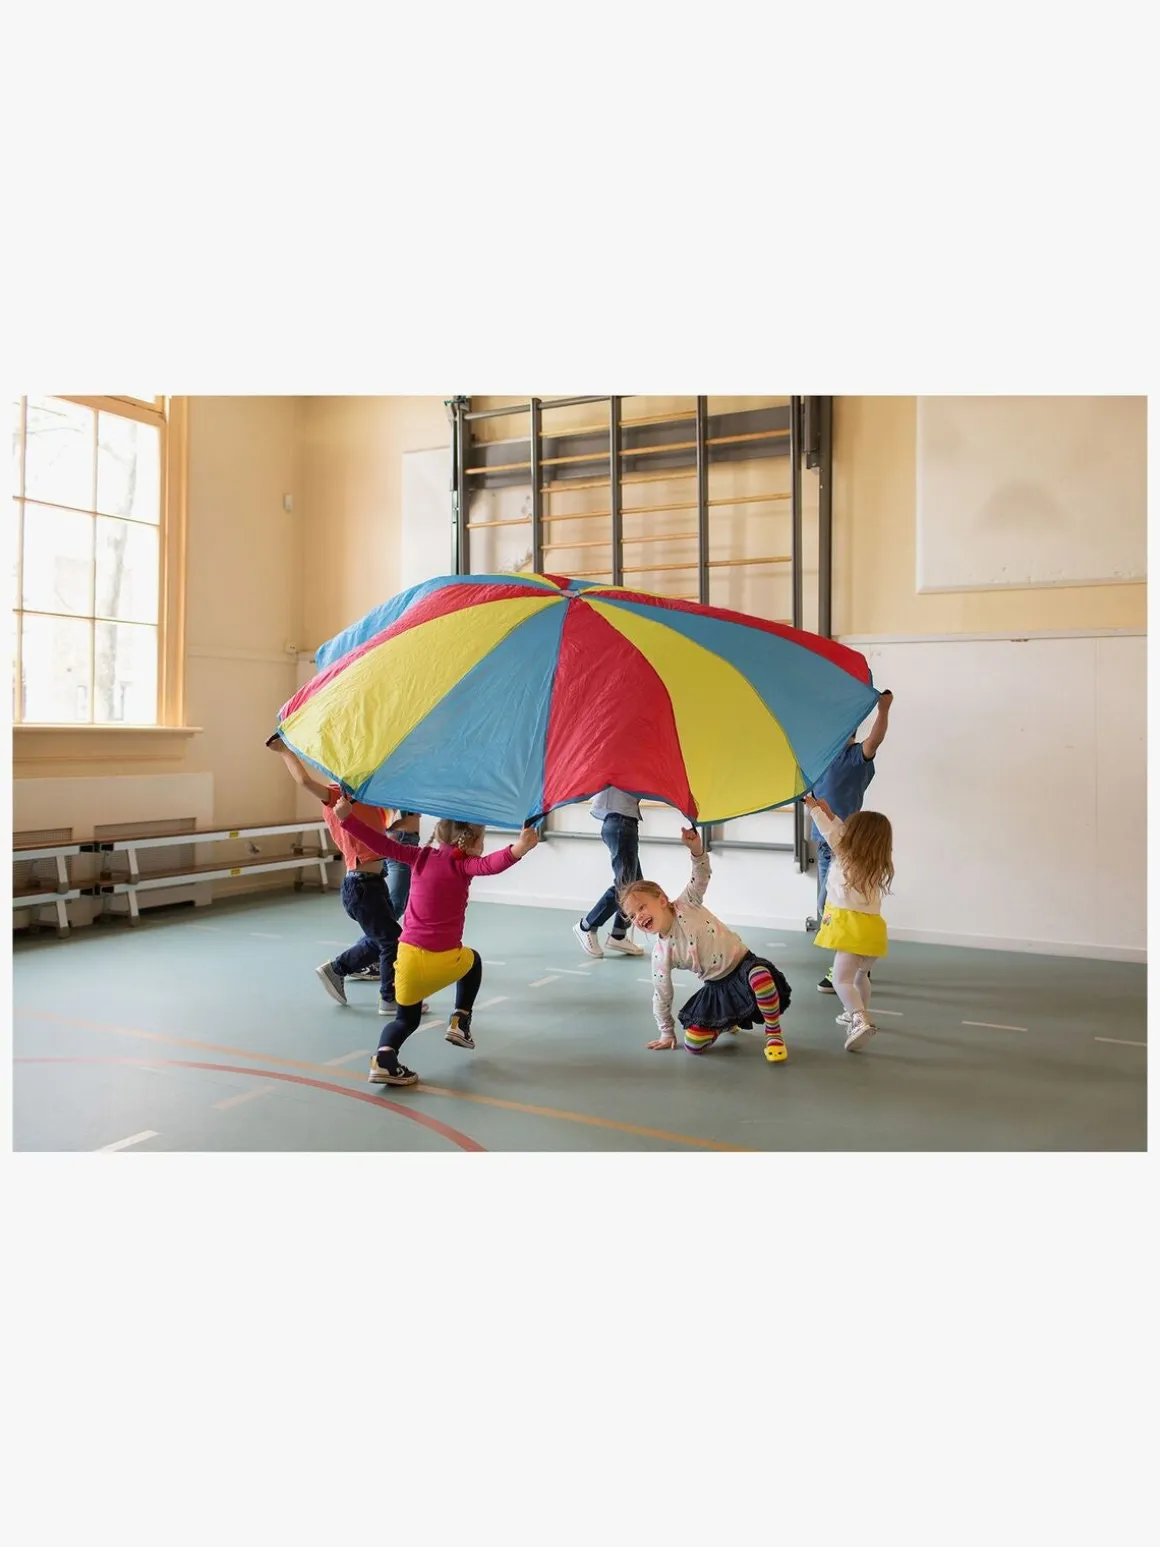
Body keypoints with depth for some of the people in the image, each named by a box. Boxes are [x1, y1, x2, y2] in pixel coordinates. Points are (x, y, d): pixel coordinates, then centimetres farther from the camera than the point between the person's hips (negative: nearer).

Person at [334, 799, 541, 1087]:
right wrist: (518, 849, -42)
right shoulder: (462, 864, -6)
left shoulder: (421, 856, 7)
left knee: (406, 1019, 22)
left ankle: (384, 1056, -9)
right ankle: (460, 1022, 23)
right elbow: (490, 865, -27)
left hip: (408, 958, 4)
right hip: (445, 961, -3)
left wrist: (347, 818, 7)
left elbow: (382, 844, 4)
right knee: (472, 960, 33)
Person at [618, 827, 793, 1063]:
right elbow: (662, 995, 3)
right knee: (693, 1045, -7)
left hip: (742, 963, -4)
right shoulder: (661, 954, -6)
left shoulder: (686, 905, -11)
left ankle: (774, 1033, -15)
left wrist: (696, 848, -36)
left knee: (760, 976, -41)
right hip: (716, 986, 4)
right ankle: (724, 1022, 27)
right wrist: (666, 1033, 8)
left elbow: (701, 875, -17)